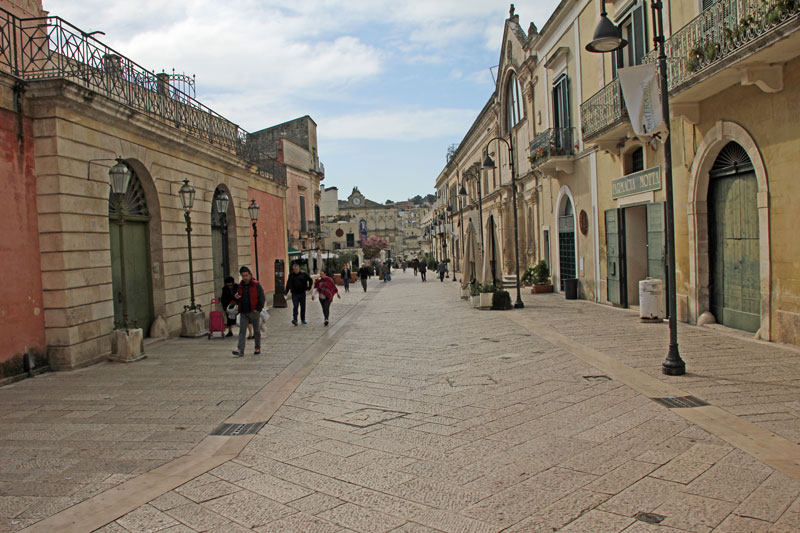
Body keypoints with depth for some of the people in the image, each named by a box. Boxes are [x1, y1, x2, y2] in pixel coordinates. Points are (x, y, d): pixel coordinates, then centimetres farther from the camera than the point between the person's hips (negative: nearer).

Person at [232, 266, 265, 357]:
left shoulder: (256, 285, -7)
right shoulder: (240, 286, 11)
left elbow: (262, 298, -8)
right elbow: (239, 299, 23)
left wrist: (258, 309, -14)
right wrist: (236, 298, -2)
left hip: (253, 312, -4)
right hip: (243, 312, 5)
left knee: (256, 330, 9)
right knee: (242, 331, -5)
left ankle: (258, 348, 23)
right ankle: (240, 350, -9)